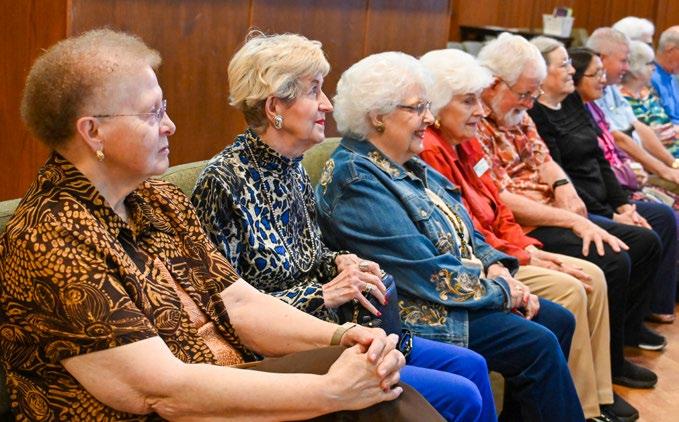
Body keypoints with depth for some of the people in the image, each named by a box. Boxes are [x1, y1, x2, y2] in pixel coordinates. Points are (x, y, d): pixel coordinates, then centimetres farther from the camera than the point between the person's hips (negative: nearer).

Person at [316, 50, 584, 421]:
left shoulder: (408, 166, 11)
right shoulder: (357, 181, -20)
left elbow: (463, 231, 16)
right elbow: (427, 273, -24)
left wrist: (497, 268, -3)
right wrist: (501, 290, -14)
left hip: (461, 292, 10)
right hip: (419, 315, -10)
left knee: (559, 320, 7)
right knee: (538, 345, -17)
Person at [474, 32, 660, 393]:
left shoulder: (518, 116, 12)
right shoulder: (475, 128, -18)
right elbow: (502, 201, -23)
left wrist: (563, 186, -7)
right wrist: (574, 222, -23)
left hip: (555, 214, 10)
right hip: (522, 230, -10)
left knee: (645, 244, 7)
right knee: (612, 262, -25)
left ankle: (616, 336, 18)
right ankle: (605, 371, -7)